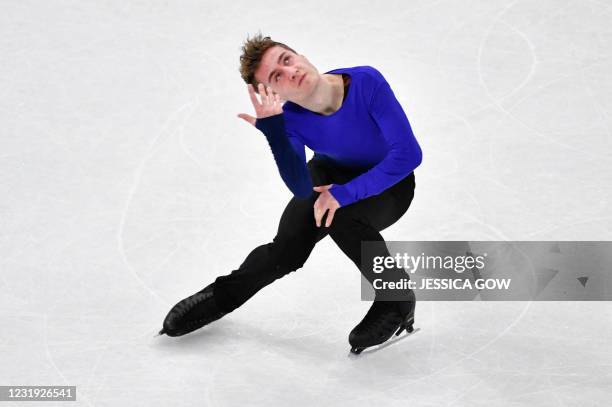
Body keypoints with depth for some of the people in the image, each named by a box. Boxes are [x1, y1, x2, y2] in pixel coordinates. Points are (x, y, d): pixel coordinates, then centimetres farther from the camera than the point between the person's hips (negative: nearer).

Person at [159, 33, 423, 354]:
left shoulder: (366, 82, -33)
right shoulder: (289, 118, -22)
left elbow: (409, 153, -33)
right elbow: (302, 188, -33)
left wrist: (346, 194, -33)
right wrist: (271, 128, -43)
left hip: (388, 183, -3)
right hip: (331, 173, 3)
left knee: (340, 218, -32)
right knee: (287, 249, -14)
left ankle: (398, 303, -12)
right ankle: (224, 294, 17)